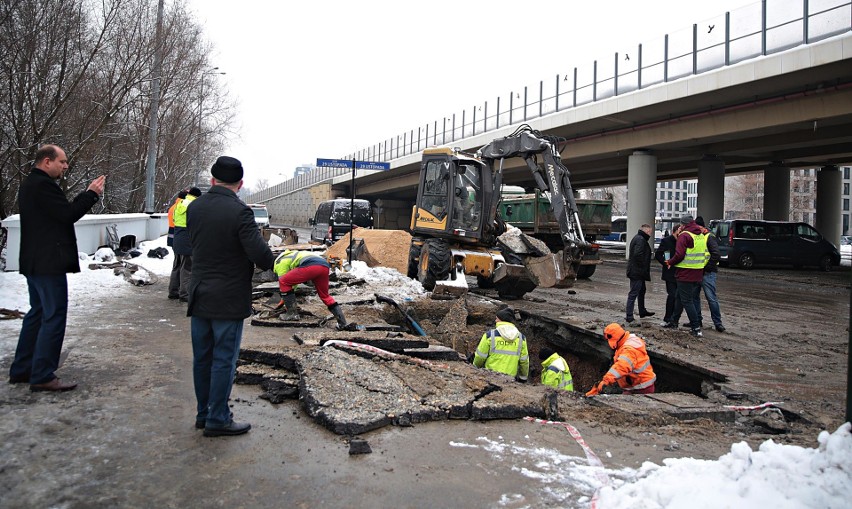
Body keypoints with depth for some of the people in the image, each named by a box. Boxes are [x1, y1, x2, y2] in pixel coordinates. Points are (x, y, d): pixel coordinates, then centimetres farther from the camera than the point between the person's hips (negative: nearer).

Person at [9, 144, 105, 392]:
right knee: (54, 317, -6)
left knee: (37, 313, 17)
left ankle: (21, 370, 24)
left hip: (34, 263, 11)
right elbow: (68, 214, -20)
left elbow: (63, 211, 15)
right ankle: (43, 376, -2)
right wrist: (92, 194, -9)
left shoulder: (29, 184, 18)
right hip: (49, 263, -11)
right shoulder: (43, 185, -16)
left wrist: (87, 194, 9)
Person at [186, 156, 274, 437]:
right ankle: (218, 419, 13)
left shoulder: (194, 208, 2)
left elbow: (194, 243, 12)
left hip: (199, 296, 7)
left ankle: (203, 413, 28)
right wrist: (271, 262, -1)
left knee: (202, 358, 15)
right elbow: (260, 254, -21)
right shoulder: (239, 212, -19)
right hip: (229, 300, -6)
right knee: (223, 360, 4)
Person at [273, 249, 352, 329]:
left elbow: (283, 281, 18)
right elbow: (293, 280, 52)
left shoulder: (280, 262, 20)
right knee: (325, 296, 22)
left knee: (284, 282, 8)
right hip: (325, 266, 9)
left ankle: (292, 313, 8)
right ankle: (342, 323, 17)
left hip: (311, 265, -8)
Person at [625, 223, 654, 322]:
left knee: (641, 291, 23)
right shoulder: (640, 240, -18)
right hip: (637, 272, -11)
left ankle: (642, 311, 38)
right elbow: (638, 255, -29)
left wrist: (644, 269, 16)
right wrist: (643, 268, -20)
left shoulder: (638, 238, 16)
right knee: (633, 294, -9)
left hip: (636, 271, 11)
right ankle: (629, 317, -8)